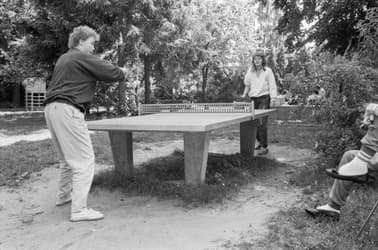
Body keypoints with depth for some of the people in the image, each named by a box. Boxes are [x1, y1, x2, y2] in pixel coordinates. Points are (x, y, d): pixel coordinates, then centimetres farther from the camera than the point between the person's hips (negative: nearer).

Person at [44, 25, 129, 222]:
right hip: (67, 110, -10)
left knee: (68, 158, 22)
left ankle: (64, 194, 35)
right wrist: (122, 72, 13)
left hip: (51, 109, 10)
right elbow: (111, 73, -8)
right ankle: (79, 209, -11)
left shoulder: (63, 59, 22)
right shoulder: (83, 58, -6)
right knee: (84, 160, -8)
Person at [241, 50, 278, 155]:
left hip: (264, 98, -5)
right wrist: (245, 94, 9)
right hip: (253, 98, 5)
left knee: (262, 123, -11)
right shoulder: (250, 71, 7)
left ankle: (264, 147, -6)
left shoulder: (268, 71, -4)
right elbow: (247, 84, 21)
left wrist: (273, 99, -14)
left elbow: (272, 86, -5)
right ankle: (260, 142, 27)